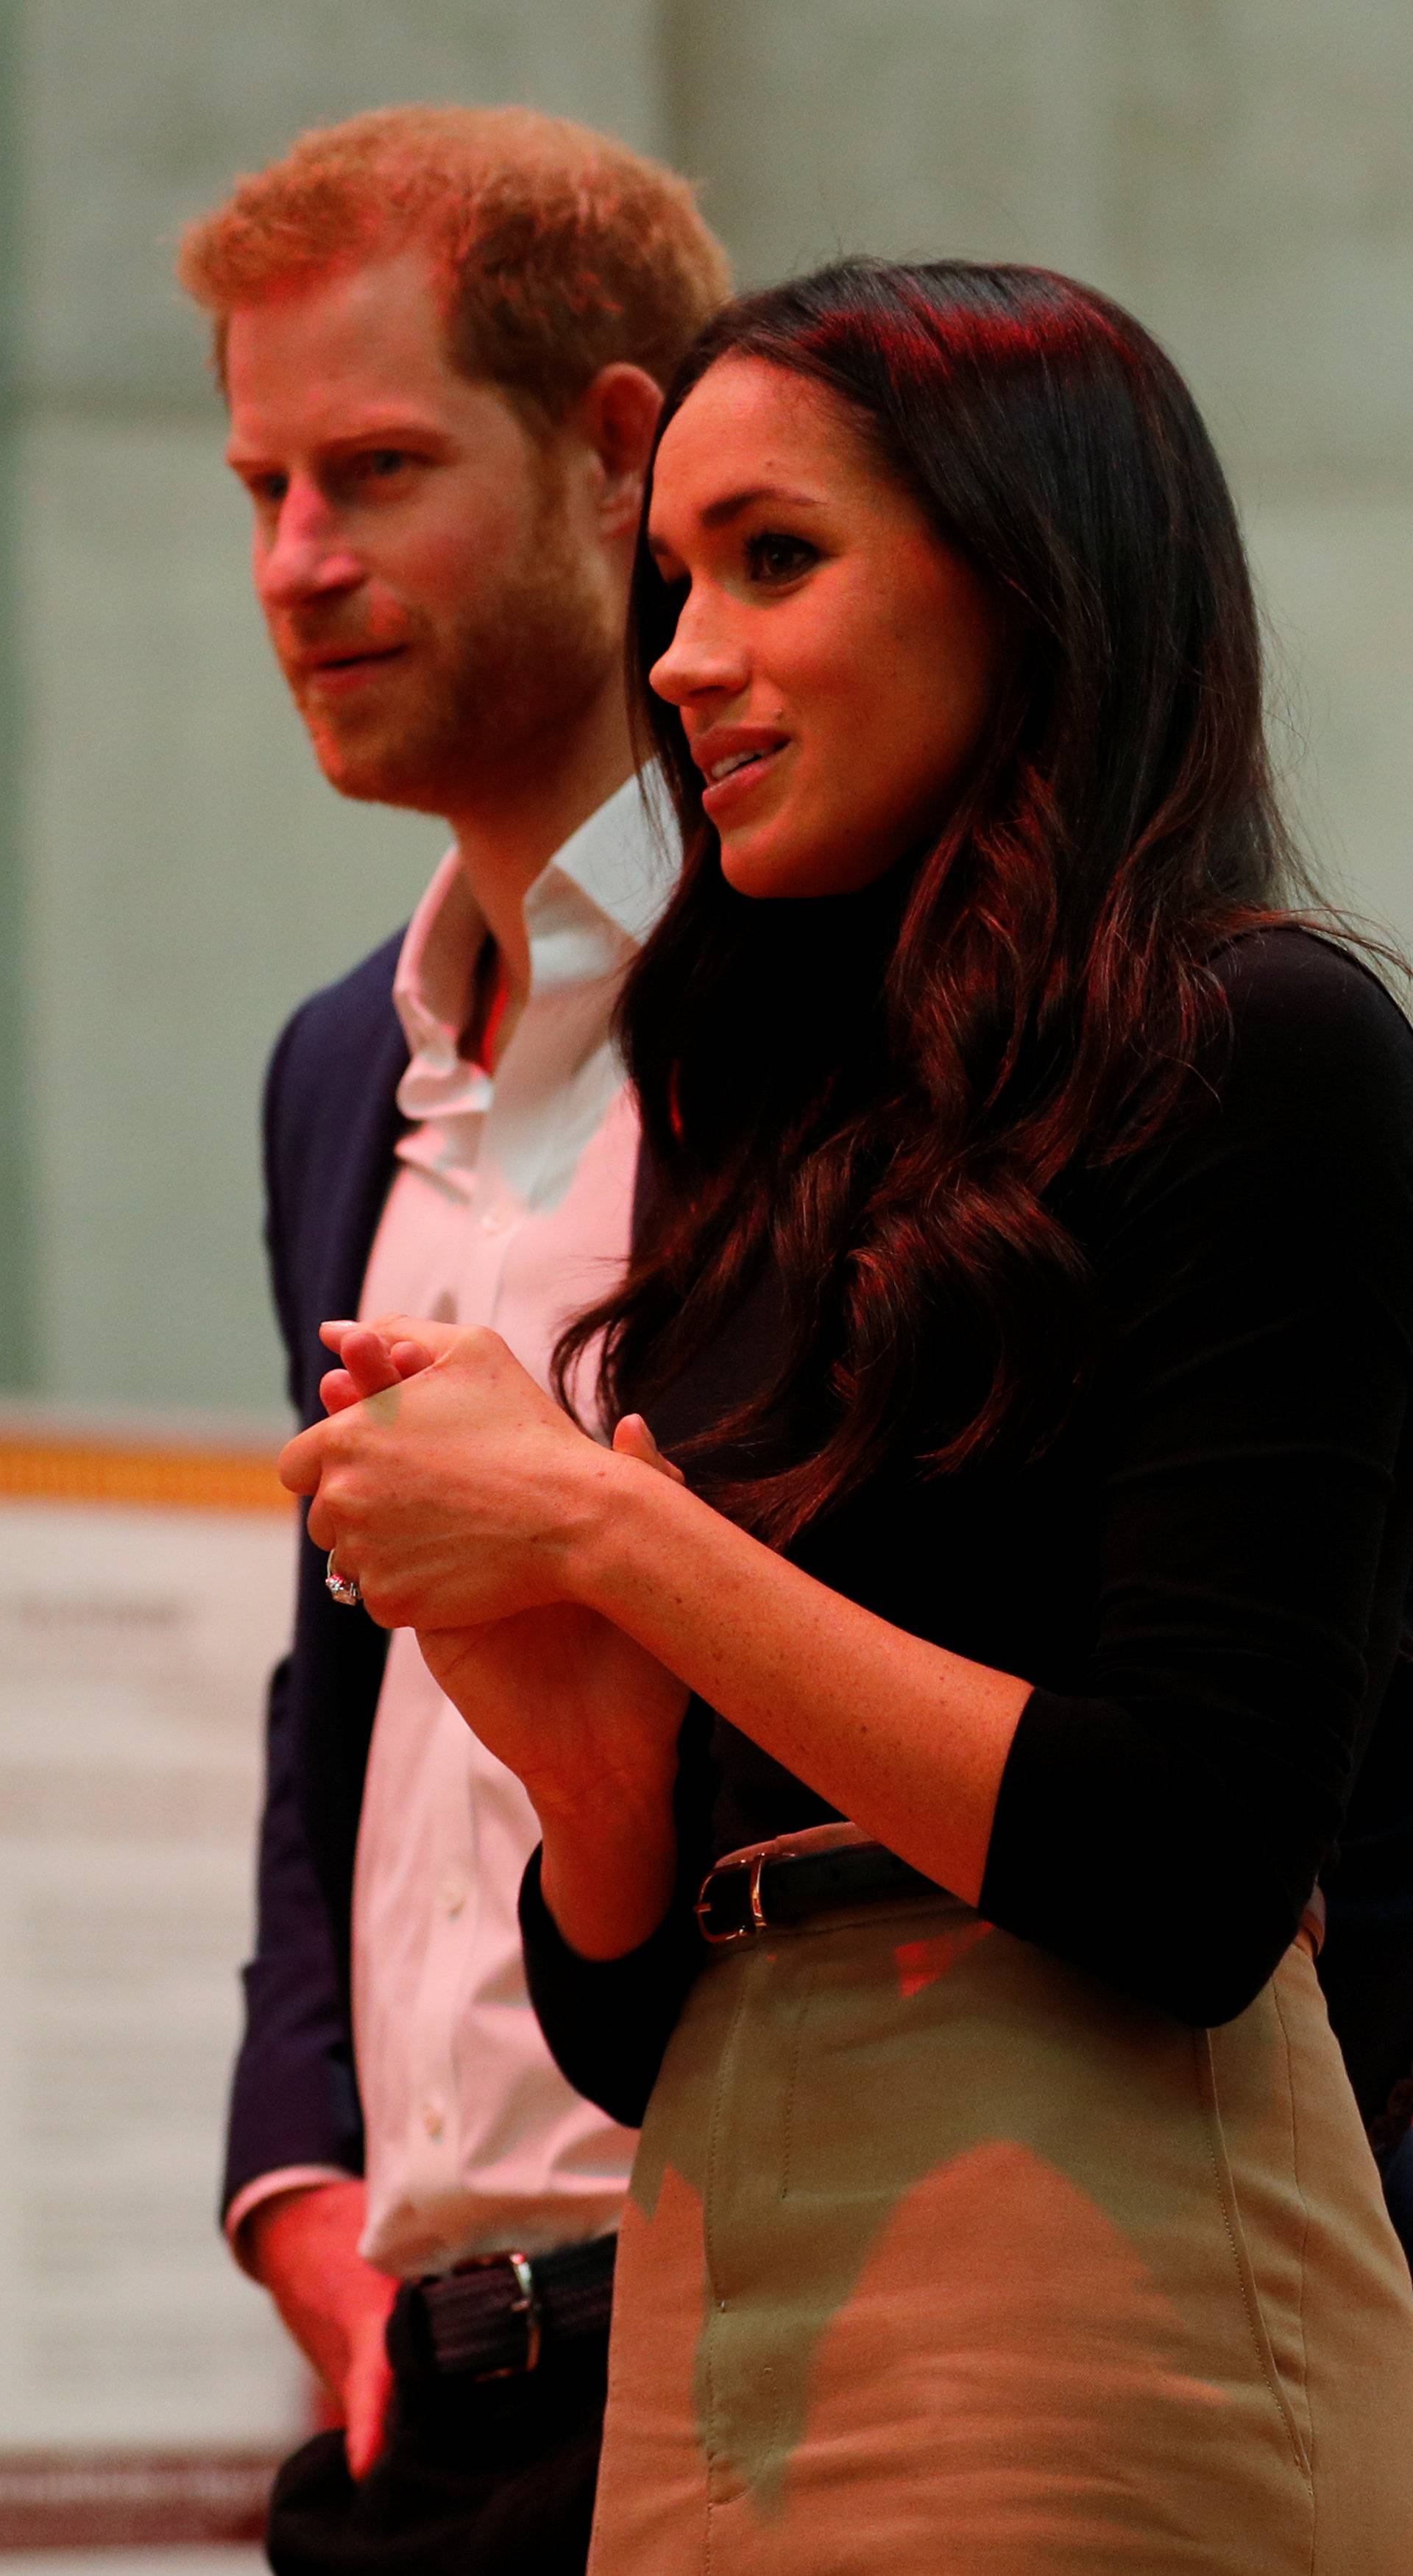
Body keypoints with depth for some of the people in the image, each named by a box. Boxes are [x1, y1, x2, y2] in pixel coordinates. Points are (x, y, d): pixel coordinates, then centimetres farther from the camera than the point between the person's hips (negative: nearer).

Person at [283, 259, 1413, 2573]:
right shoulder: (788, 1136, 15)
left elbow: (1190, 1877, -14)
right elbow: (621, 2030, 15)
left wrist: (609, 1529, -10)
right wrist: (585, 1758, -6)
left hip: (1092, 2278, -6)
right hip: (716, 2321, 7)